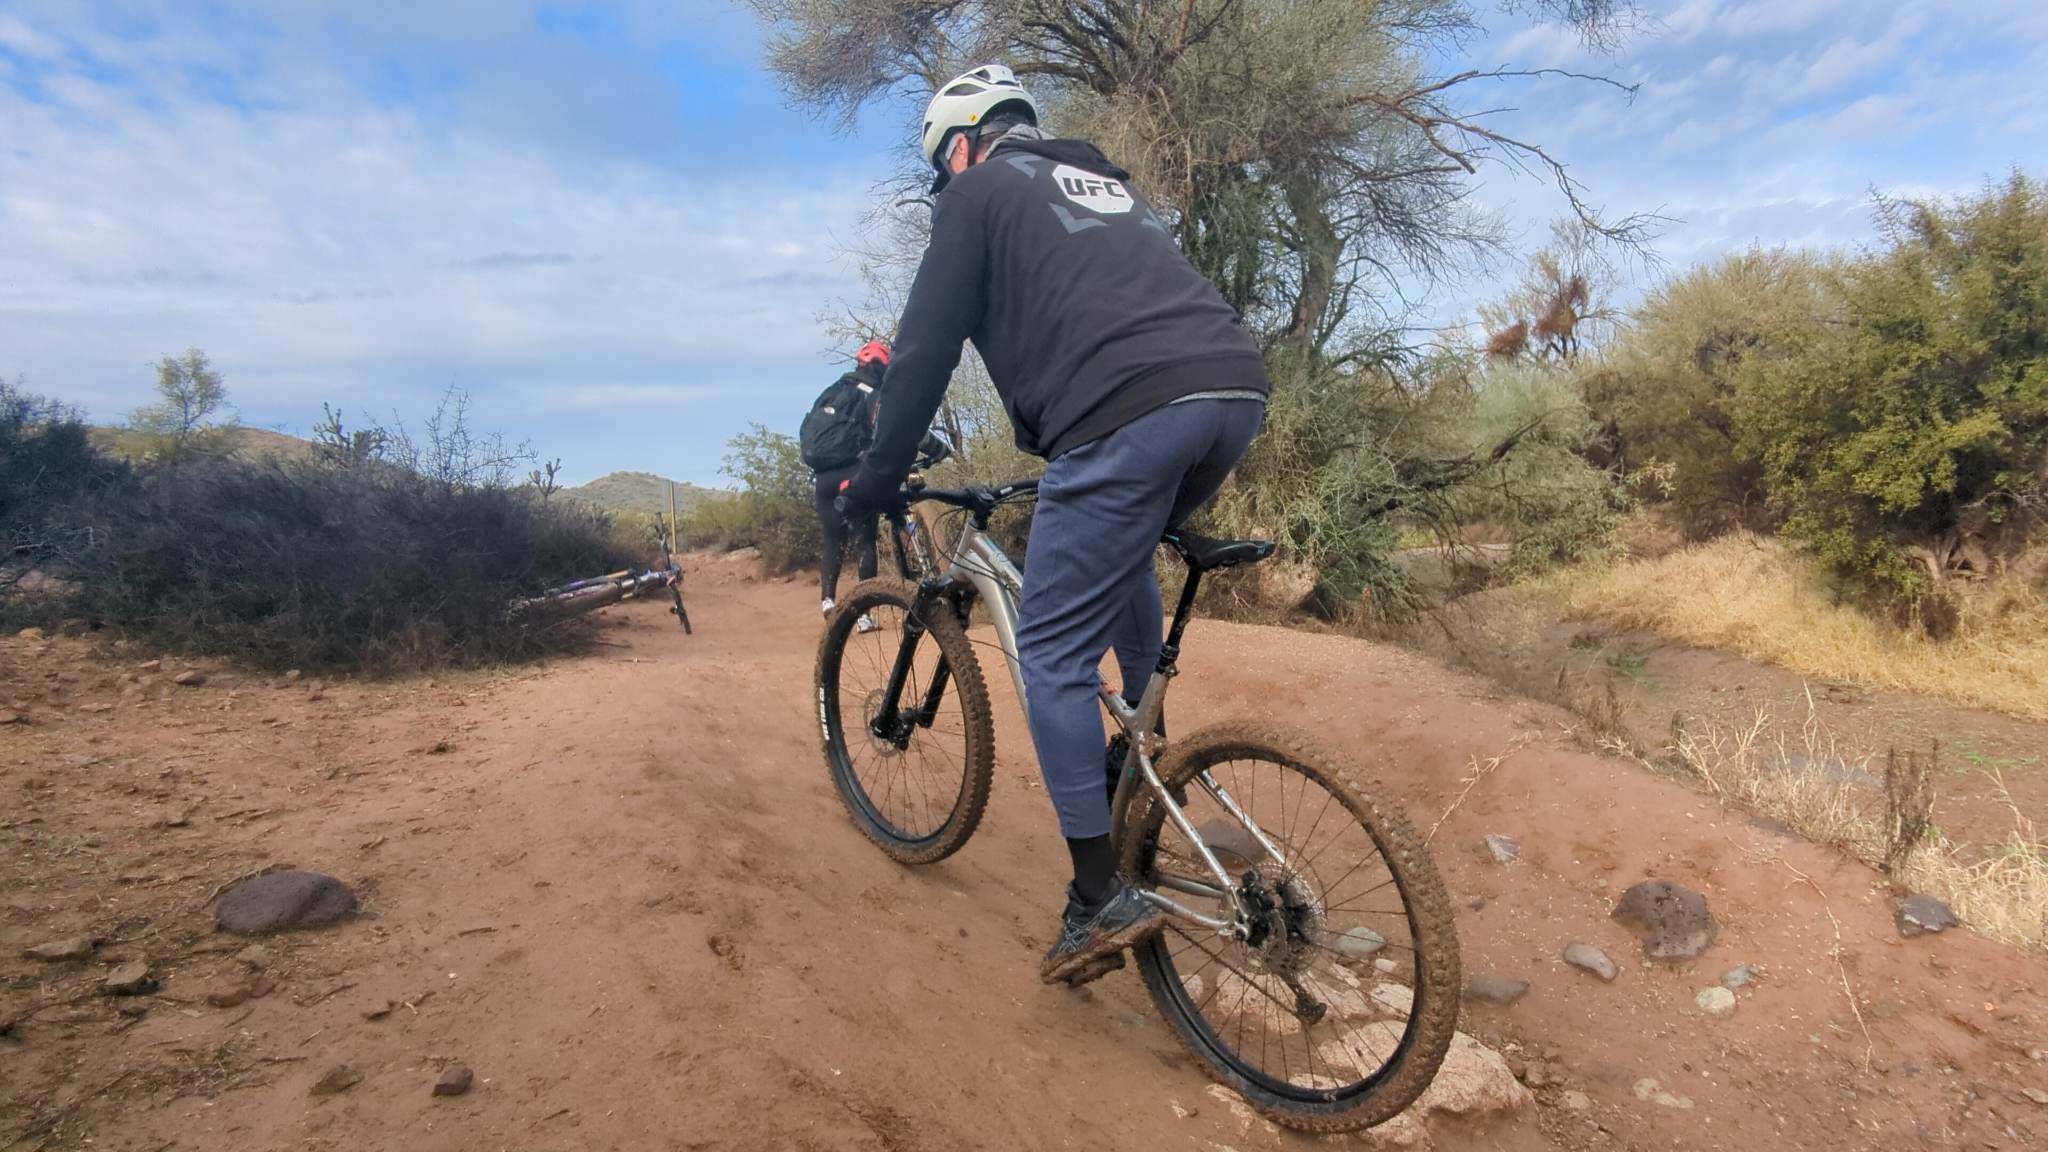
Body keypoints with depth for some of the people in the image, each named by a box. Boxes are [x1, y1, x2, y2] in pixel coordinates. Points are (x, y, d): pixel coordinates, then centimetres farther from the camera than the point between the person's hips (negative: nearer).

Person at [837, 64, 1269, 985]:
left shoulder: (979, 191, 16)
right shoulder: (1109, 185, 36)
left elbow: (925, 349, 10)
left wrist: (874, 480, 20)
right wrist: (1059, 458, 49)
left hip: (1130, 415, -8)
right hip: (1237, 389, 8)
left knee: (1052, 652, 2)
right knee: (1122, 553, 34)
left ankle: (1102, 898, 3)